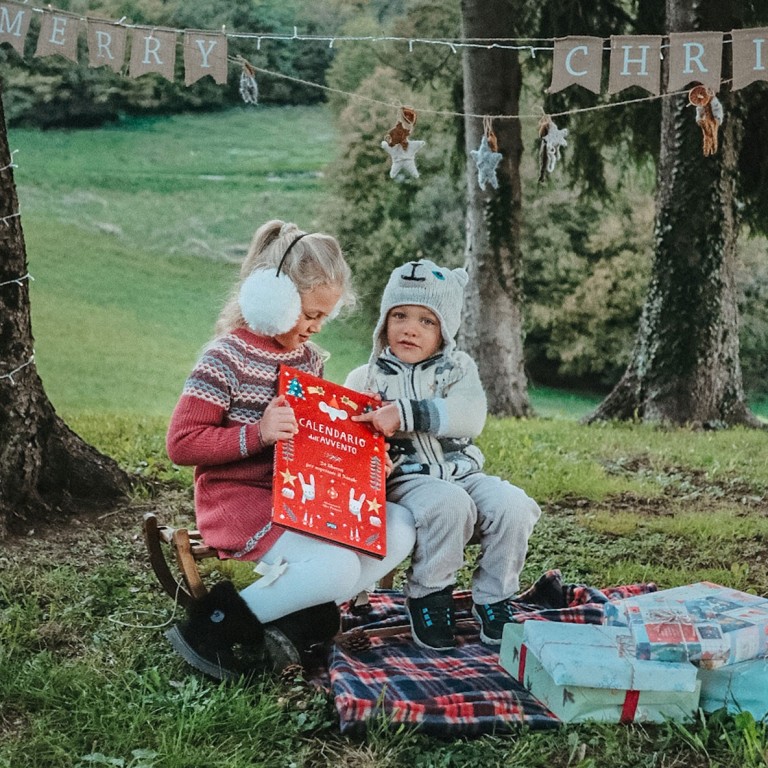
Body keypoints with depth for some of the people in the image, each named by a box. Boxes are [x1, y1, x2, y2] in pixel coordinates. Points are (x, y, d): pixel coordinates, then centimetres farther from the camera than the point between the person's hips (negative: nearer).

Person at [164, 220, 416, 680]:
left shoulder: (309, 357, 12)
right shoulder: (227, 358, -13)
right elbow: (181, 444, -16)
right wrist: (257, 434, -27)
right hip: (240, 498, -8)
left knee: (400, 529, -6)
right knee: (337, 567, -29)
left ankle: (301, 623, -11)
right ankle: (212, 627, -13)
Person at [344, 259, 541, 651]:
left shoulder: (458, 368, 9)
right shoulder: (366, 378, 9)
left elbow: (470, 416, -11)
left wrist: (405, 413, -23)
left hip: (461, 471, 3)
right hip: (406, 479, -3)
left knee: (511, 505, -24)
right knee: (448, 505, -34)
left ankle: (493, 599, -3)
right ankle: (428, 596, -11)